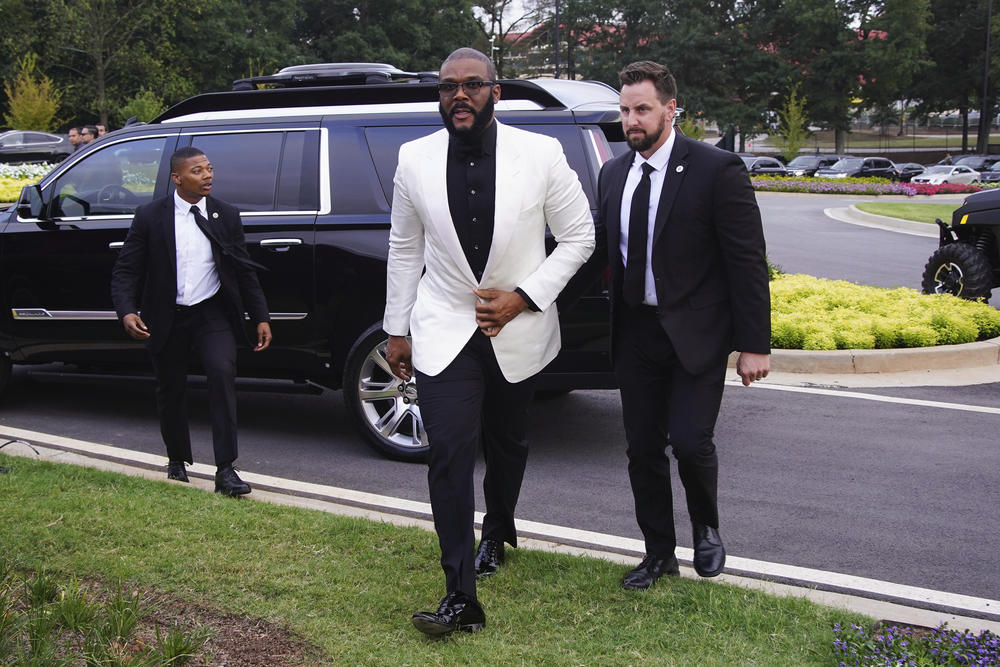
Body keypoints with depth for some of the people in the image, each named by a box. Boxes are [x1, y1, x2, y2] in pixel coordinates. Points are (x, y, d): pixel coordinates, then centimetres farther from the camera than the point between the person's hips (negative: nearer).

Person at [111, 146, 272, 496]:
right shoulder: (150, 216, -3)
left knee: (223, 372, -22)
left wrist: (261, 317, 4)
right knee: (170, 391, 11)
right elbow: (125, 270, -2)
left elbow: (244, 271, 8)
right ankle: (177, 460, 37)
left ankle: (225, 470, -19)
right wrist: (127, 312, -18)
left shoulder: (226, 215, 2)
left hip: (212, 315, 0)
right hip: (166, 320, 0)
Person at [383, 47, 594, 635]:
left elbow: (579, 237, -3)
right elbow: (404, 249, 6)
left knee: (508, 443, 20)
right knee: (450, 453, -11)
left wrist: (522, 298, -14)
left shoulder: (542, 155, -10)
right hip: (444, 330, 0)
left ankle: (497, 536, 49)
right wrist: (397, 329, 9)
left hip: (518, 331, 0)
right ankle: (461, 598, -6)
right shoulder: (415, 159, -4)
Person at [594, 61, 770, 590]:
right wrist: (613, 326, 6)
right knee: (643, 448, 9)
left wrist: (754, 344, -13)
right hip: (635, 333, 5)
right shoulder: (613, 174, 7)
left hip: (696, 333, -5)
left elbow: (748, 262, -11)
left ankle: (706, 531, 21)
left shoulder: (718, 170, -11)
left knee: (690, 442, -10)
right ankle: (659, 553, 26)